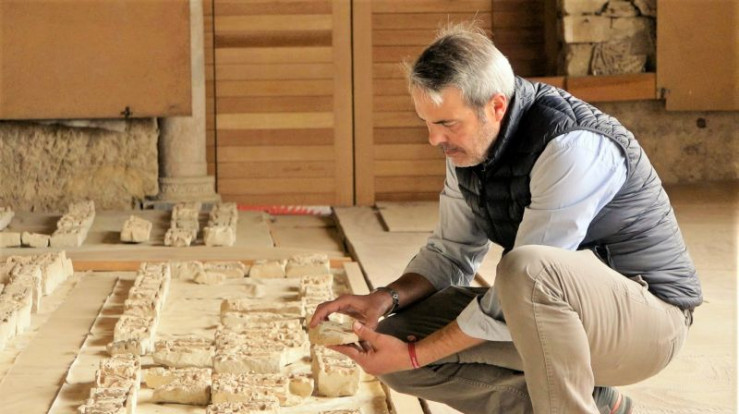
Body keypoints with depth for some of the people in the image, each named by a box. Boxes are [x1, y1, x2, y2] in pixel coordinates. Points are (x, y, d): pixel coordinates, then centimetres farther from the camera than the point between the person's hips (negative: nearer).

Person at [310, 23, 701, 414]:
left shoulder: (572, 146, -26)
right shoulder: (468, 144, 0)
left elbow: (523, 281, -27)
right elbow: (450, 252, 9)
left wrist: (414, 354, -22)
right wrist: (385, 299, -11)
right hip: (557, 314, 9)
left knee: (527, 269, -39)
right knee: (395, 339, -4)